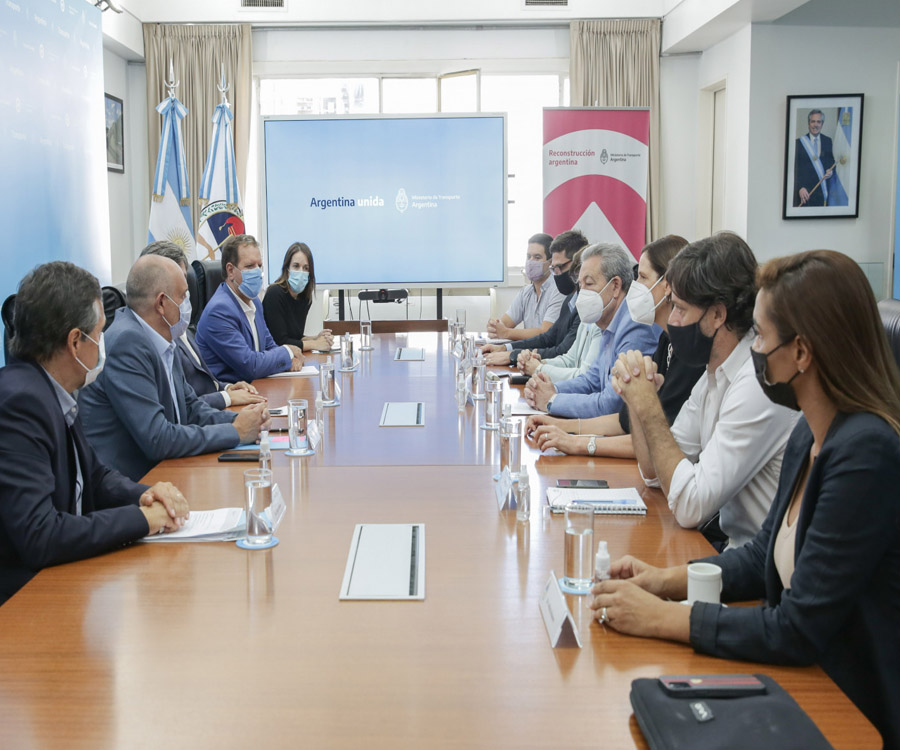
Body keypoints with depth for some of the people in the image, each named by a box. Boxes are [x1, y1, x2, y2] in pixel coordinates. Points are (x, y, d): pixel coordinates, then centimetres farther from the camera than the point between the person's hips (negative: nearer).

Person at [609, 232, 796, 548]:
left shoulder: (758, 385, -22)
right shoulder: (713, 374, 7)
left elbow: (689, 508, -24)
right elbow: (655, 471, 12)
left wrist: (648, 406, -17)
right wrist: (635, 399, -3)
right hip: (728, 540, 8)